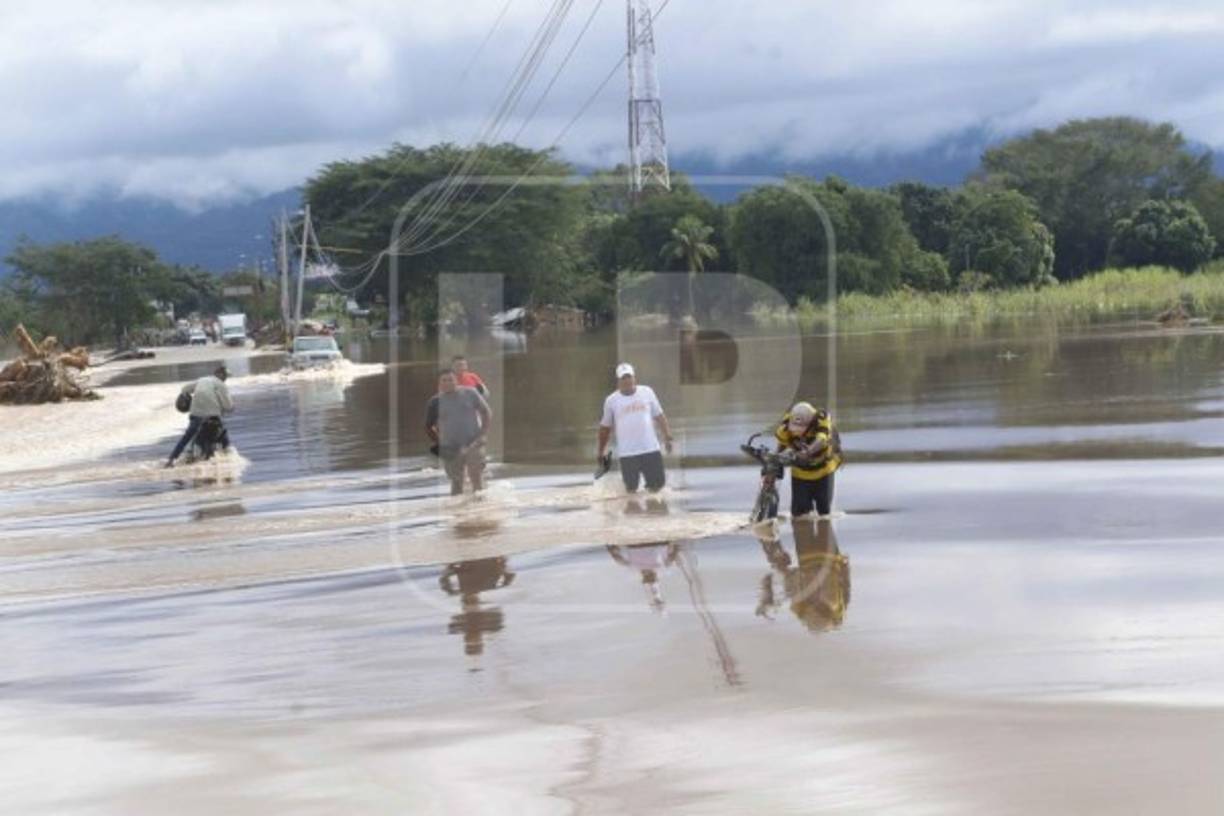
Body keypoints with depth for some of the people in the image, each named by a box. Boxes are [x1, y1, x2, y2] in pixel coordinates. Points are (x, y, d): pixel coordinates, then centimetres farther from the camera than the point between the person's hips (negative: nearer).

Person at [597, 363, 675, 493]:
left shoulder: (647, 392, 4)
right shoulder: (611, 400, 2)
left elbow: (659, 416, 9)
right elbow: (605, 427, 10)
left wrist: (667, 437, 1)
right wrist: (601, 451, 13)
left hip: (651, 449, 1)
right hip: (627, 453, -1)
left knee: (657, 485, 2)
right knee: (631, 488, -1)